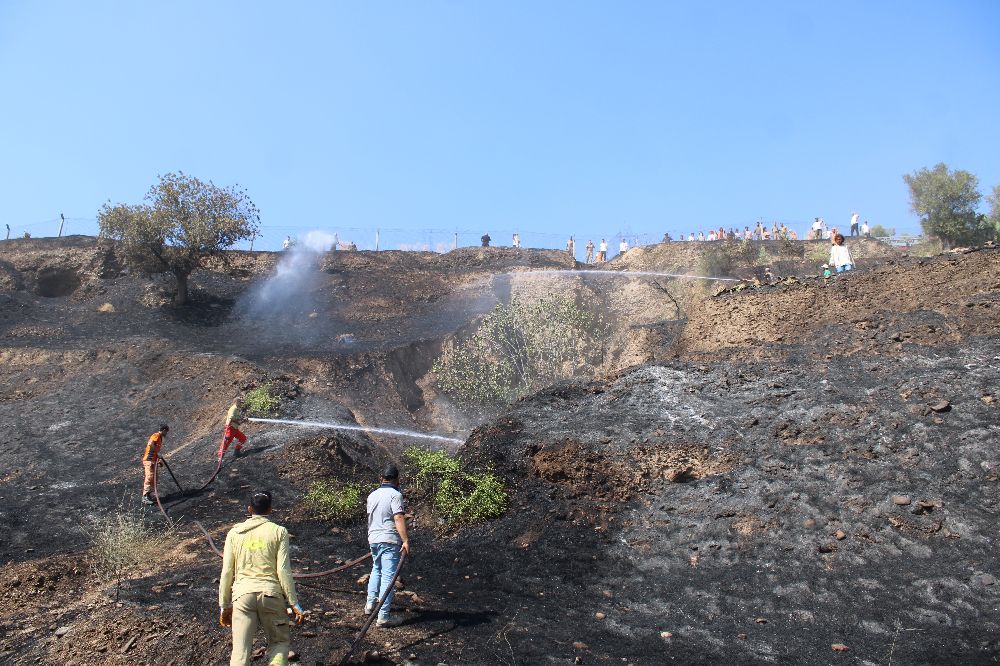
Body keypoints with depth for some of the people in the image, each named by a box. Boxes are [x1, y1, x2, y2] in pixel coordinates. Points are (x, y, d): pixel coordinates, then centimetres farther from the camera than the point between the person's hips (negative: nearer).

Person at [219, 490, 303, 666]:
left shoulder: (234, 533, 8)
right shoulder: (278, 532, 1)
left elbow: (227, 572, 7)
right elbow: (283, 571, -4)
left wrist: (224, 606, 16)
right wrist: (294, 603, 1)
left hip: (242, 594, 1)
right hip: (271, 594, -1)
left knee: (240, 651, 2)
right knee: (279, 642, 15)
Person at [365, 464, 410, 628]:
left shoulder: (372, 495, 12)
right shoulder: (395, 495, -12)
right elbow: (399, 518, -23)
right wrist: (406, 540, -26)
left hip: (373, 539, 8)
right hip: (389, 541, -8)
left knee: (376, 570, 27)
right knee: (388, 577, -4)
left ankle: (370, 604, 35)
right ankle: (383, 617, -4)